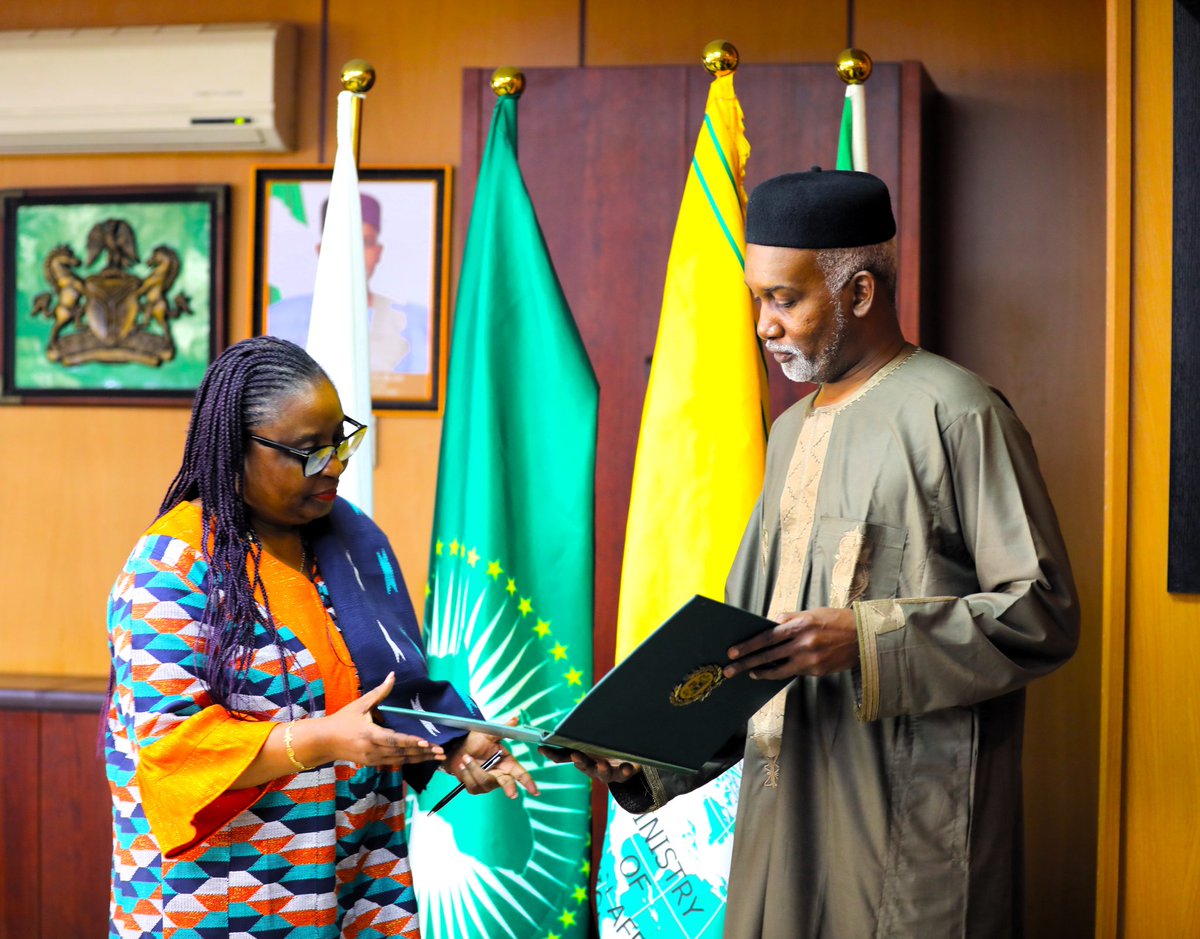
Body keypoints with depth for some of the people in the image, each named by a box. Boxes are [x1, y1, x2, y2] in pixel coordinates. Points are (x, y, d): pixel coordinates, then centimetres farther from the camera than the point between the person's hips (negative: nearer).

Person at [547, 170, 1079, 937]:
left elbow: (1044, 614, -13)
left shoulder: (954, 414, -7)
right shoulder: (795, 430, 17)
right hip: (787, 798, 7)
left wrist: (865, 638, -21)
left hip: (907, 816, -7)